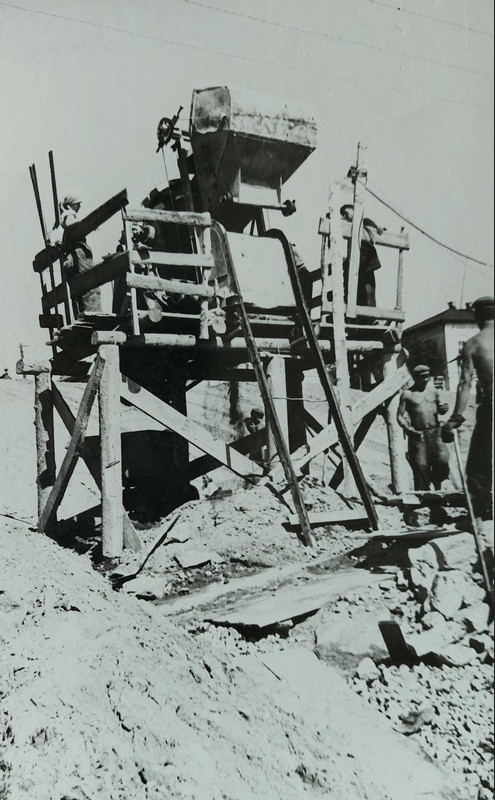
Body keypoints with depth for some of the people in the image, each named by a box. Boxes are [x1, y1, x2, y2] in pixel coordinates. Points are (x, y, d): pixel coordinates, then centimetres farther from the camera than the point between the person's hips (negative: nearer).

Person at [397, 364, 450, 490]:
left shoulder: (434, 391, 10)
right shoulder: (407, 394, 1)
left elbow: (440, 409, 20)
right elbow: (400, 416, 1)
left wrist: (444, 408, -5)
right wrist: (408, 429, -17)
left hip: (435, 431, 2)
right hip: (417, 433, -2)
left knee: (443, 458, -13)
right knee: (420, 465, -5)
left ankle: (437, 483, 13)